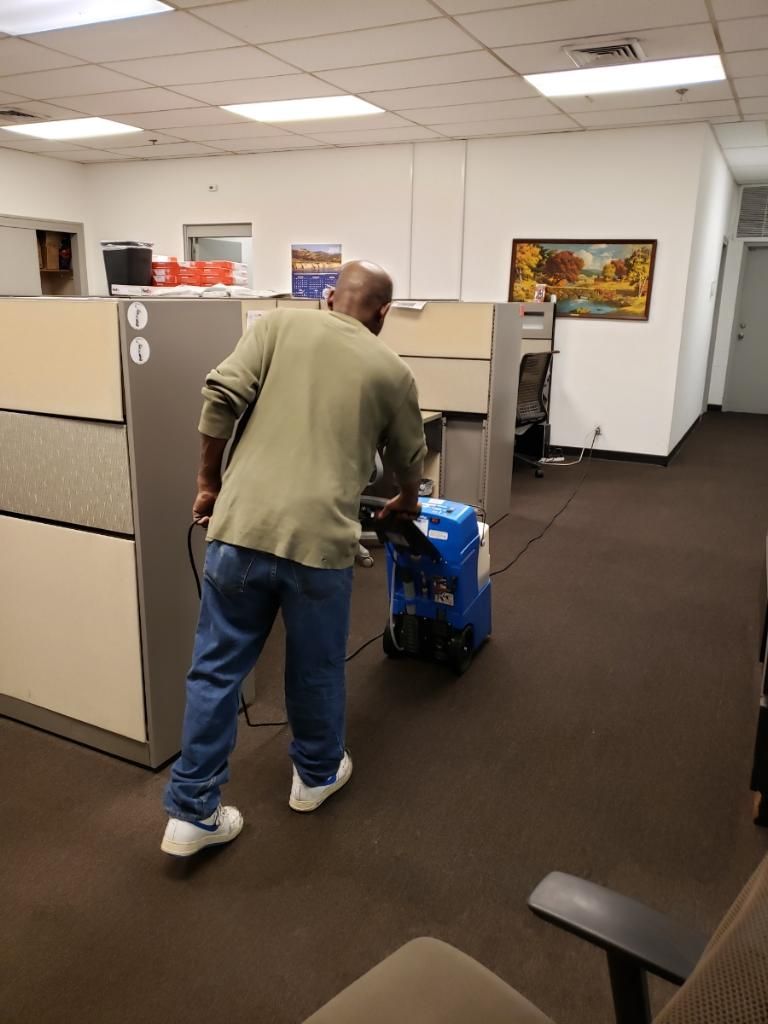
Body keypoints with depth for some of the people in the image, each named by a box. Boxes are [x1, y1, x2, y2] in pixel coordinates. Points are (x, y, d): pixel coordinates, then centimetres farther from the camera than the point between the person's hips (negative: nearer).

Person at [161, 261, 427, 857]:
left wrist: (209, 484, 9)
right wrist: (407, 505, 42)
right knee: (316, 668, 19)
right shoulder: (392, 371, 11)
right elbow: (410, 459, 22)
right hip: (320, 537, -1)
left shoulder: (281, 325, 10)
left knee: (217, 668, 12)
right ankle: (317, 775, 40)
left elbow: (222, 397, -2)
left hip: (241, 525, 2)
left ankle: (193, 813, 19)